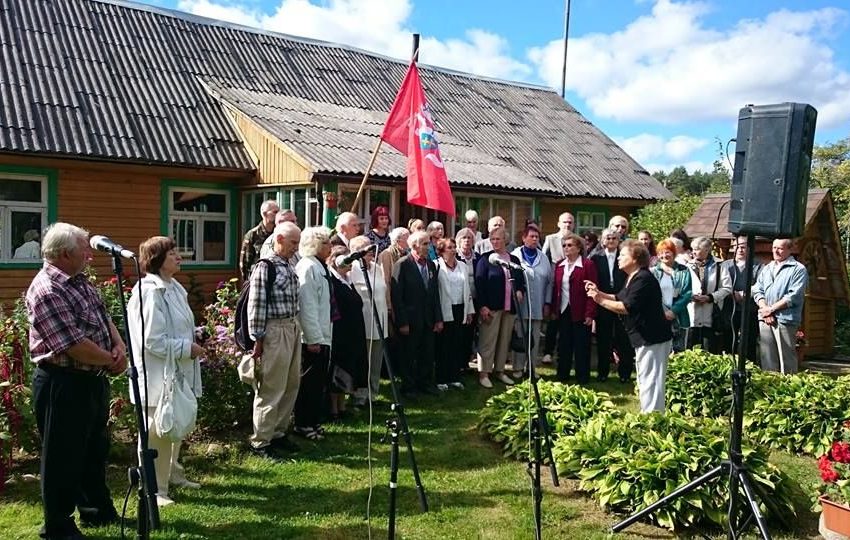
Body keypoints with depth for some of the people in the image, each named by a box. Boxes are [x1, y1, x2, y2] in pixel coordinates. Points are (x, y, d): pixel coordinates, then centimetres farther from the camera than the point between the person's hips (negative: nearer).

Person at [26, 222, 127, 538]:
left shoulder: (80, 282, 10)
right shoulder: (46, 291, -20)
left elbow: (104, 318, 15)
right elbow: (74, 345, -25)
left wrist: (119, 346, -5)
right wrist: (112, 361, -12)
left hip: (93, 380, 9)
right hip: (63, 385, -9)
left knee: (95, 450, 21)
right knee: (63, 457, 5)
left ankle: (96, 510, 38)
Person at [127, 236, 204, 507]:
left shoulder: (174, 288, 10)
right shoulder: (149, 292, -19)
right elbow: (152, 340, -22)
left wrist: (192, 348, 7)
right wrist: (187, 349, -17)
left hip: (179, 372, 10)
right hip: (159, 375, -10)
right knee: (157, 432, 0)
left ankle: (171, 474, 38)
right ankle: (154, 489, 13)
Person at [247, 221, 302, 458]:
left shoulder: (289, 266, 12)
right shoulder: (265, 267, -12)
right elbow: (256, 305, -14)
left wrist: (296, 327, 13)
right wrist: (257, 339, -13)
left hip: (293, 328, 9)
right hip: (275, 330, -9)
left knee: (291, 385, 15)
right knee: (271, 389, -1)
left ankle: (278, 432, 28)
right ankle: (260, 441, 10)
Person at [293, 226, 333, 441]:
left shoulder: (320, 267, 15)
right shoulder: (308, 267, -15)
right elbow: (307, 306, -21)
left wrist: (322, 336, 18)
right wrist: (314, 338, -21)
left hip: (322, 336, 9)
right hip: (312, 338, -9)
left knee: (318, 382, 15)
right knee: (309, 381, 0)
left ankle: (314, 422, 25)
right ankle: (303, 424, 11)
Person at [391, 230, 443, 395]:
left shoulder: (431, 265, 8)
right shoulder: (402, 264, -11)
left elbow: (435, 293, 11)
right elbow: (396, 295, -14)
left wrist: (438, 319, 7)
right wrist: (402, 322, -16)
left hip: (428, 320, 6)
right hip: (410, 320, -6)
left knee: (427, 354, 12)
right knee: (408, 355, 7)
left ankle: (426, 384, 26)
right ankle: (408, 386, 21)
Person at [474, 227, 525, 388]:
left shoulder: (514, 260, 13)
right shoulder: (485, 258, -1)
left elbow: (521, 281, 21)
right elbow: (479, 283, -7)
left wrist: (520, 291, -2)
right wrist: (482, 306, -14)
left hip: (509, 308, 5)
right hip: (491, 307, -5)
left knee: (505, 340, 10)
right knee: (488, 341, -2)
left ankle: (499, 370, 21)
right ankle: (483, 373, 4)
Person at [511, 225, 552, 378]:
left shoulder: (543, 258, 10)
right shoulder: (514, 255, -3)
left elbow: (549, 281, 10)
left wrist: (547, 303, 5)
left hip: (538, 306, 4)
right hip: (520, 304, -4)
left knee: (535, 338, 9)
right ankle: (518, 367, 11)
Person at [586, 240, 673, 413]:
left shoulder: (643, 279, -20)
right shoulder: (633, 278, 11)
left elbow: (627, 307, -26)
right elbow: (620, 298, 16)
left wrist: (601, 300, -18)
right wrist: (599, 293, 5)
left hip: (653, 339, -11)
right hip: (644, 338, 11)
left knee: (650, 382, -6)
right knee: (644, 382, 19)